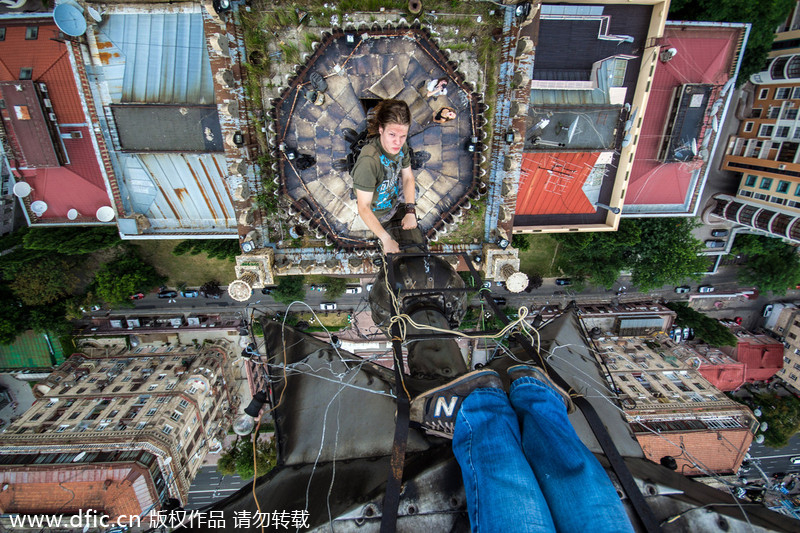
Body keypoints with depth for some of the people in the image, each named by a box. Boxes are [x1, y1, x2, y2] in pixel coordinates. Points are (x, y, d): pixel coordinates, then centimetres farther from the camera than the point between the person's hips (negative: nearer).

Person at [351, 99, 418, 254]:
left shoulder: (401, 145, -20)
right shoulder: (368, 160, -41)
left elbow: (407, 177, -5)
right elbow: (363, 208, -38)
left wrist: (410, 212, -17)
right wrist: (386, 239, -46)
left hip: (396, 198, 5)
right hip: (377, 214, -5)